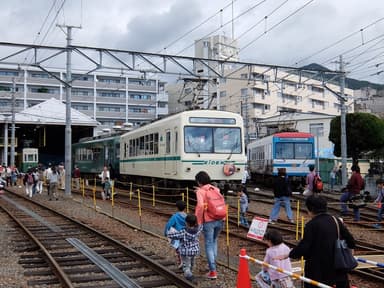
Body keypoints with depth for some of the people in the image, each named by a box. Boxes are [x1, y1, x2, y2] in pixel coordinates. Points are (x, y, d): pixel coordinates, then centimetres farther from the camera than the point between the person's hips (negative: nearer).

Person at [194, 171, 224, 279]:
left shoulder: (200, 191, -5)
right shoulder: (216, 189, 12)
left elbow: (200, 205, -17)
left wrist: (198, 221, -10)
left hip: (209, 221, -5)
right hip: (220, 219, 6)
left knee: (209, 245, 2)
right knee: (214, 241, 25)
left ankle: (213, 271, -1)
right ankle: (213, 263, 31)